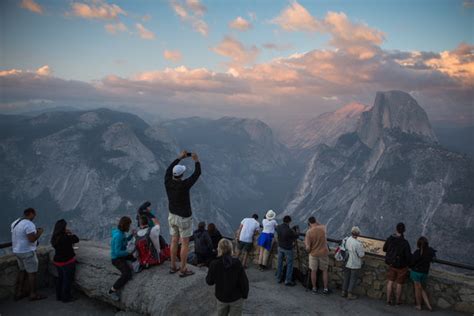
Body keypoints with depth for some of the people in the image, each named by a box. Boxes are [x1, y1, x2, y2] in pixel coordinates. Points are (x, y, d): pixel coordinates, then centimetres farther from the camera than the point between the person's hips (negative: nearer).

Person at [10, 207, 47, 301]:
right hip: (27, 252, -9)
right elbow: (32, 239, -26)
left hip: (17, 251, 9)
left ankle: (18, 292, 25)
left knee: (22, 271, 21)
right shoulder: (29, 224, -22)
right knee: (32, 273, 3)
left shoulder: (15, 223, 8)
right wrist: (39, 232, -10)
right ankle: (33, 295, 10)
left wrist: (34, 231, 15)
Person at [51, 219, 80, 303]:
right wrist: (71, 234, -2)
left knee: (60, 278, 21)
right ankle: (66, 297, 13)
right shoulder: (65, 238, -24)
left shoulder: (54, 238, -1)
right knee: (68, 280, 6)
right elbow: (76, 239, -12)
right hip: (68, 262, -8)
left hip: (57, 261, 8)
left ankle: (59, 296, 30)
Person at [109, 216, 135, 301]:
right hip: (117, 258, -10)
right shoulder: (118, 236, -27)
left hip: (122, 255, 10)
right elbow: (117, 252, -28)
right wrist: (129, 252, -19)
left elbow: (125, 240, 22)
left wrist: (132, 235, 5)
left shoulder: (122, 232, 0)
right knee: (127, 274, -26)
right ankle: (113, 291, -14)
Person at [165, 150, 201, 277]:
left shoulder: (167, 182, -13)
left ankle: (173, 267, 27)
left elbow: (169, 169, 8)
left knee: (174, 241, 17)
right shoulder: (184, 185, -28)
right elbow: (197, 173, -18)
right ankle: (183, 270, 13)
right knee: (185, 244, 6)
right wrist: (196, 160, -3)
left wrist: (180, 157, 12)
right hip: (184, 218, -6)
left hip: (172, 216, 6)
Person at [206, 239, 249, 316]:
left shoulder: (214, 264, -19)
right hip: (236, 298, -1)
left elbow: (209, 281, -6)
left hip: (221, 298, 1)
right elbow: (244, 281, -15)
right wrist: (245, 295, 1)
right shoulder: (237, 263, -20)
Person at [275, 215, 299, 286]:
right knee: (289, 265, 7)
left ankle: (279, 278, 27)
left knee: (280, 263, 16)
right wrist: (296, 232, 13)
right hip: (288, 249, -6)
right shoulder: (289, 230, -28)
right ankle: (288, 281, 10)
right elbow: (296, 236, -11)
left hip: (280, 247, 6)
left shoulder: (278, 227, -10)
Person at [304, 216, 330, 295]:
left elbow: (308, 248, -17)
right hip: (324, 253, 2)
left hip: (313, 254, -2)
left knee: (313, 271, 14)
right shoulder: (323, 228, -10)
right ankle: (325, 289, 21)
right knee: (324, 271, 17)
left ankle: (314, 288, 26)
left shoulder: (309, 232, -18)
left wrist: (308, 251, 3)